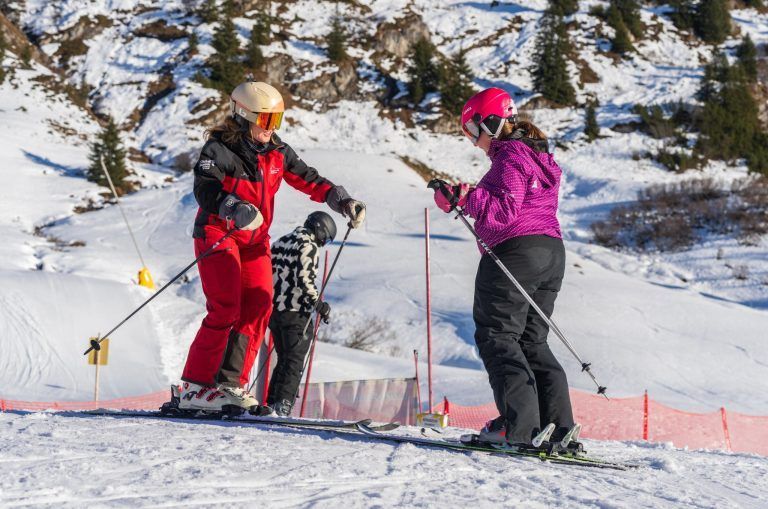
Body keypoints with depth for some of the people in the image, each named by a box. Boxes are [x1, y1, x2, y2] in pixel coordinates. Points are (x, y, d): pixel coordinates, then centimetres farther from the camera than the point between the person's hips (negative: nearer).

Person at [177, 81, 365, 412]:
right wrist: (234, 209, -46)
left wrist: (342, 201, -1)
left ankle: (230, 384, -4)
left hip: (255, 240, 7)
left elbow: (308, 180, 12)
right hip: (217, 234, -7)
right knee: (225, 309, -17)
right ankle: (195, 387, -13)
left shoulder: (277, 152, 6)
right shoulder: (220, 149, -14)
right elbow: (205, 189, -28)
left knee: (257, 307, -6)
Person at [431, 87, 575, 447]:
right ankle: (557, 424, 4)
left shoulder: (509, 156, -11)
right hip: (552, 252, 10)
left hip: (515, 253, -10)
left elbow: (502, 211, -21)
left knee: (498, 336, -4)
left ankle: (520, 426, -12)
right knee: (532, 340, 13)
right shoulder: (540, 157, 21)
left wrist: (464, 197, -17)